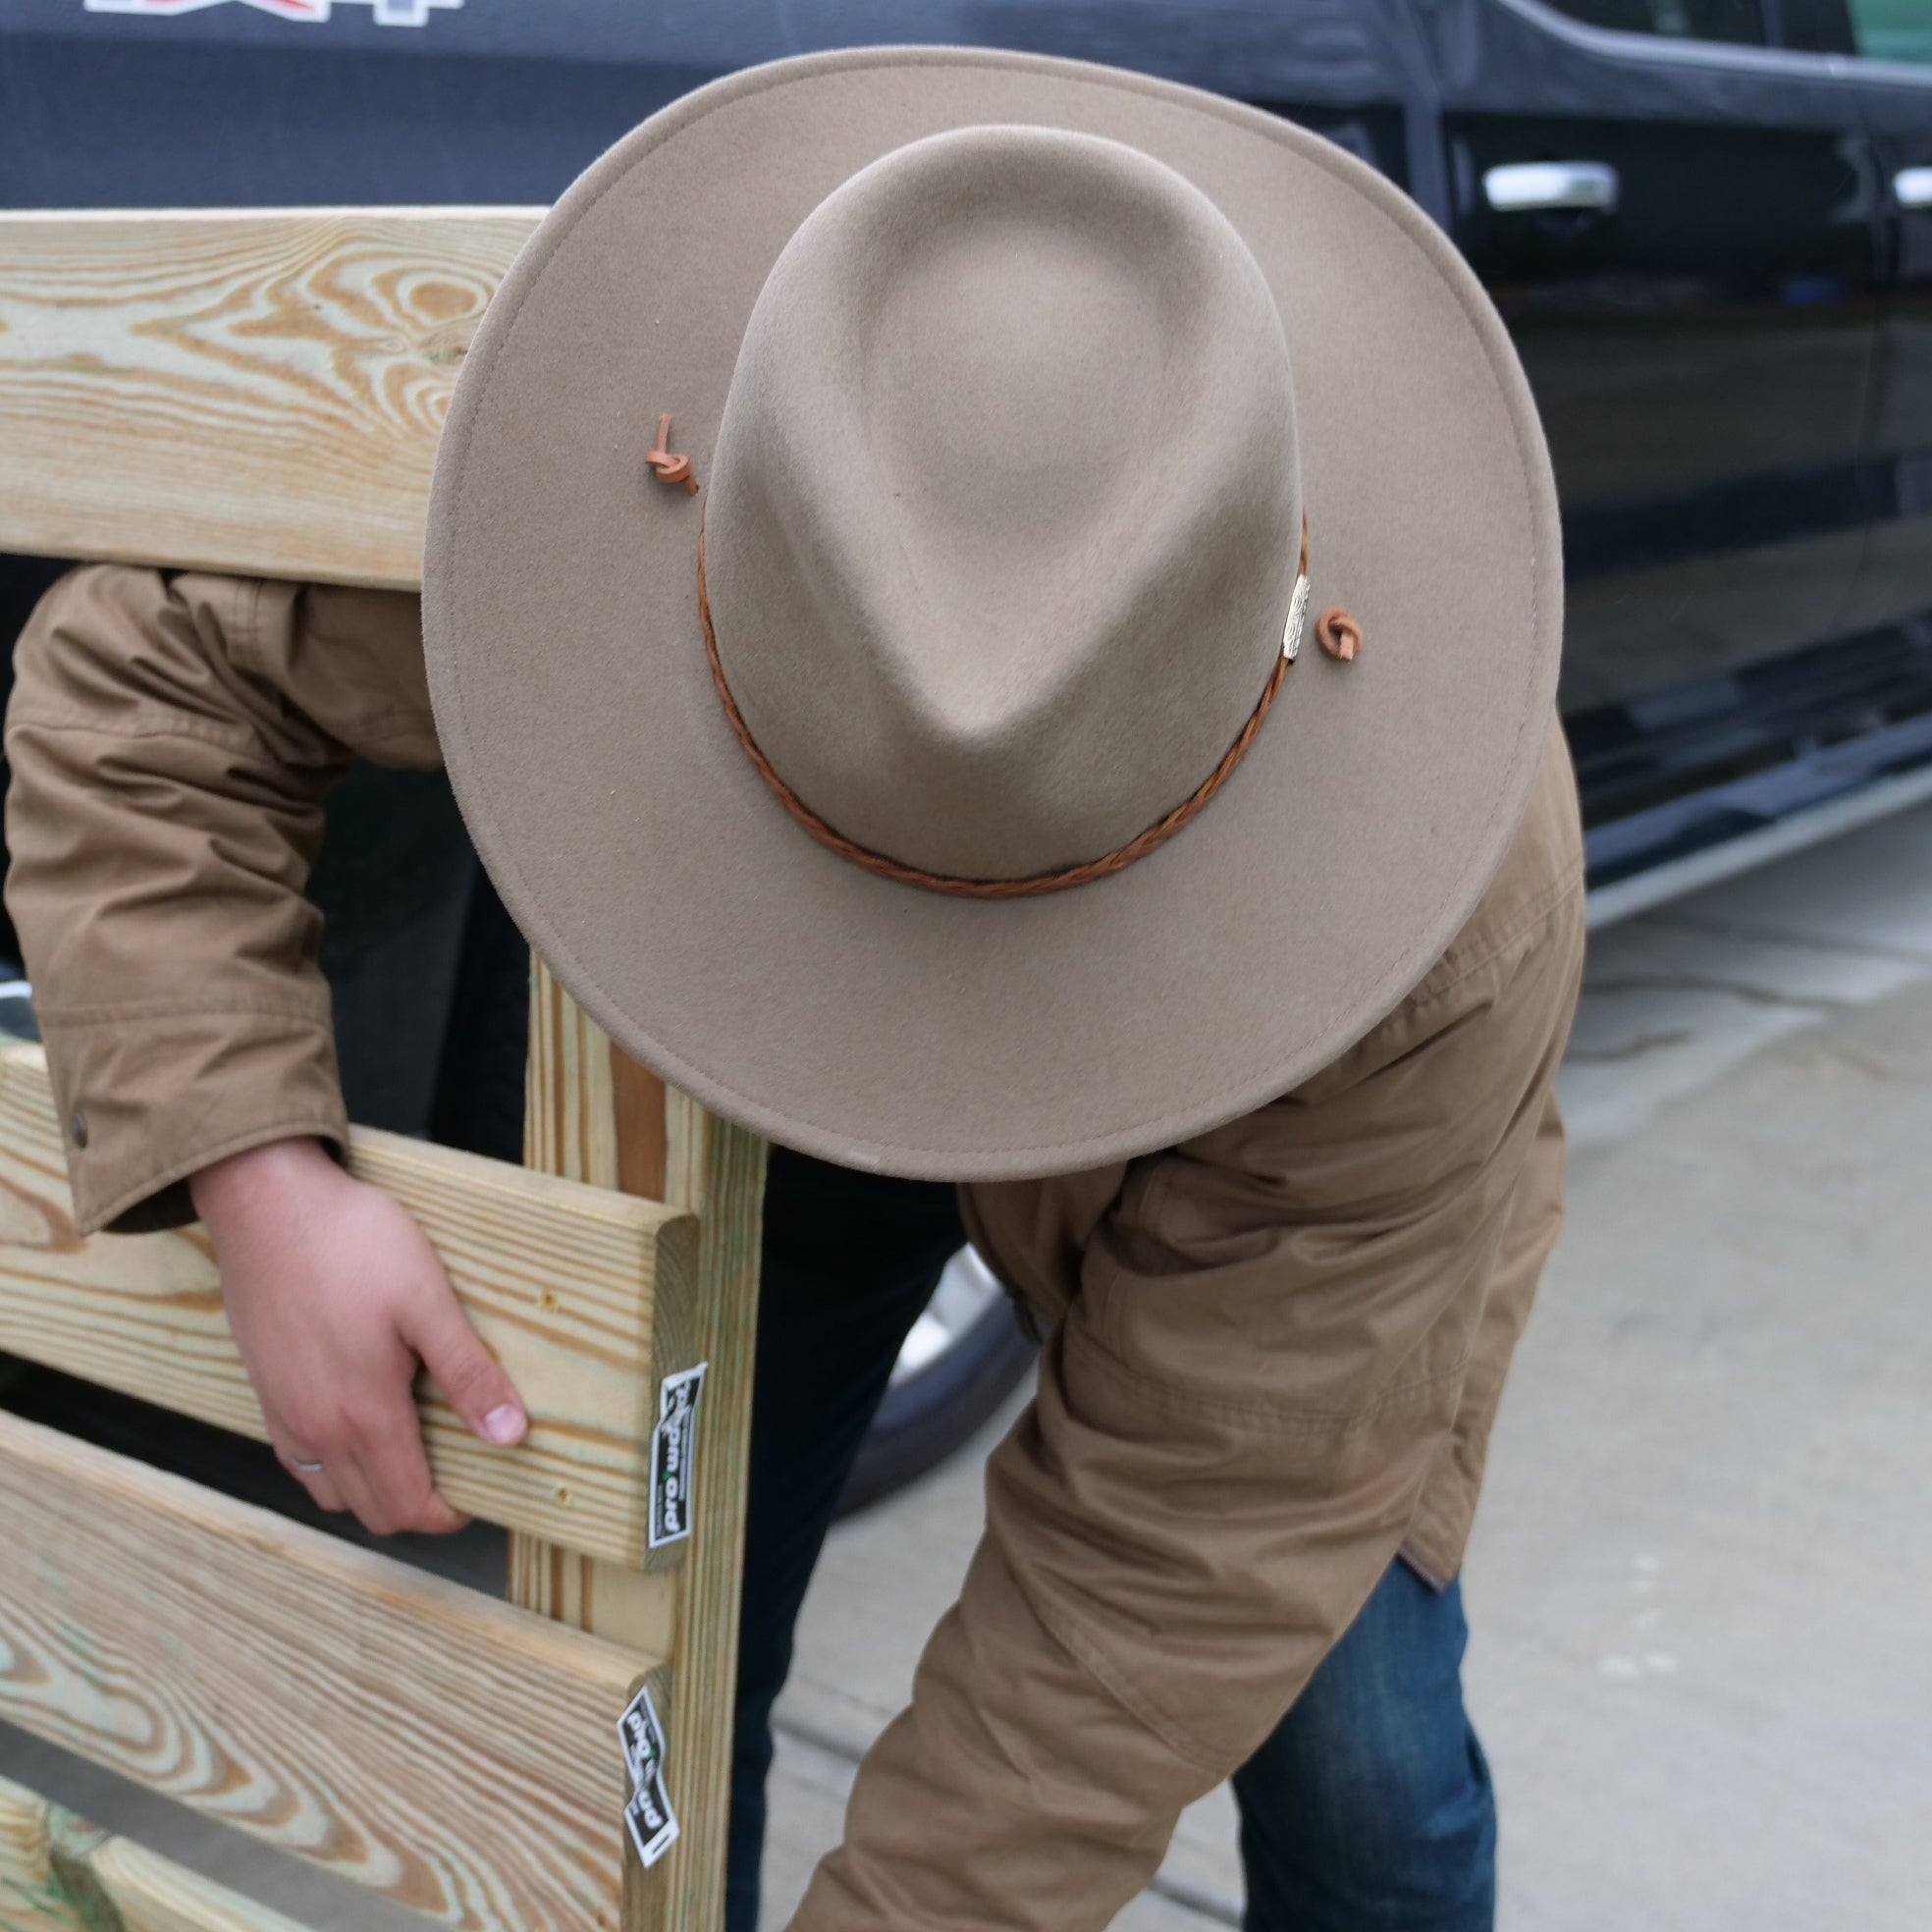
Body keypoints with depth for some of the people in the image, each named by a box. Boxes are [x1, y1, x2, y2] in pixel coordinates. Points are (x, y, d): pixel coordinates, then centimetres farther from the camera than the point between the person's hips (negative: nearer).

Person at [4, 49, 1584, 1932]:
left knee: (1350, 1752, -9)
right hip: (780, 1045, 2)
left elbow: (1194, 1542, -33)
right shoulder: (601, 506, -38)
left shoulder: (1448, 919, -42)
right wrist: (256, 1178, -38)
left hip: (1275, 1131, -1)